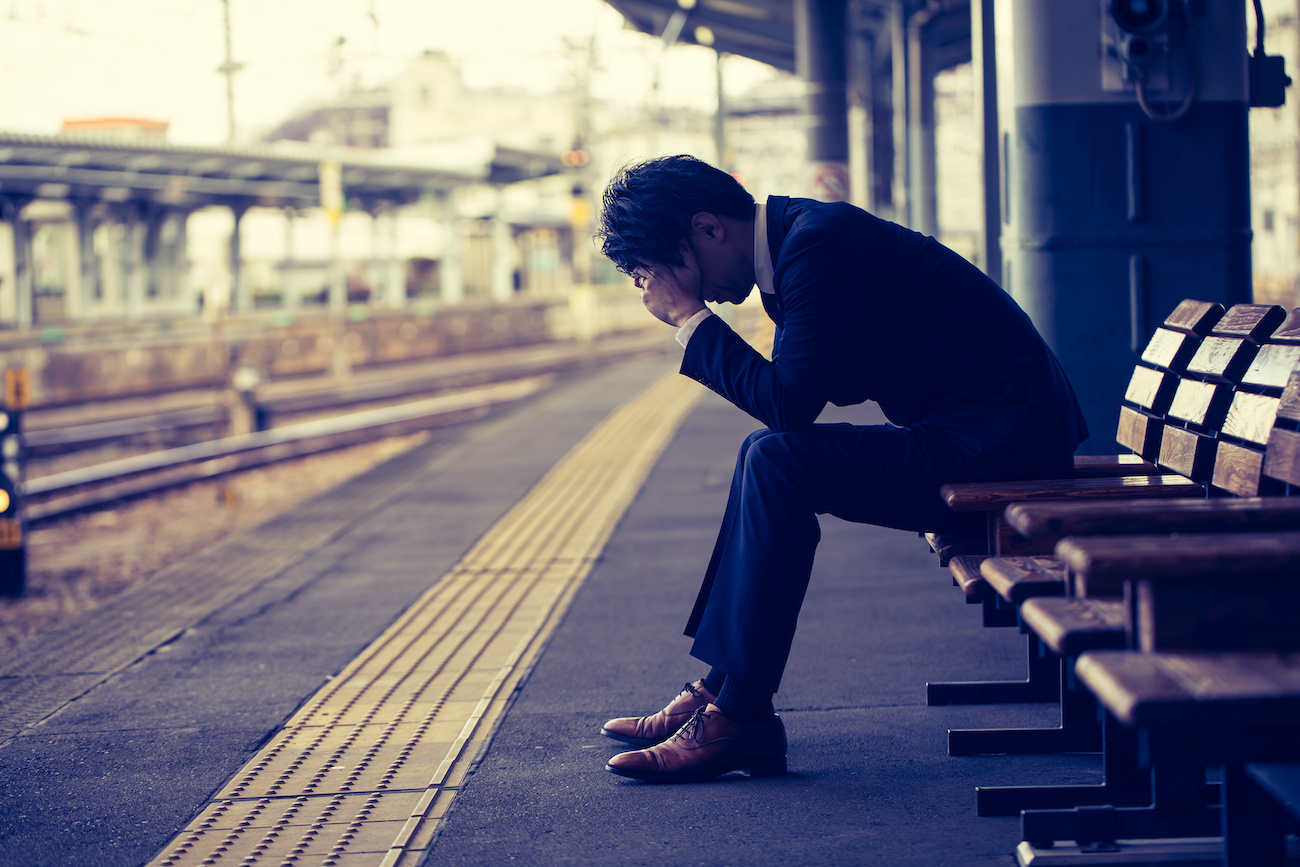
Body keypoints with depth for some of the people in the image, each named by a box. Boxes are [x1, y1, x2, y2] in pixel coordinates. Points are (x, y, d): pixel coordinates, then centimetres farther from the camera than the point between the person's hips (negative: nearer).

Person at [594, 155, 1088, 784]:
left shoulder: (821, 242, -18)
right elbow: (798, 393, 17)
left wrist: (690, 319, -12)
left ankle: (742, 716, -13)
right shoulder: (797, 232, 12)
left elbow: (789, 401, -21)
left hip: (1003, 442, -10)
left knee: (777, 460, -19)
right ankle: (719, 686, 10)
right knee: (770, 460, 12)